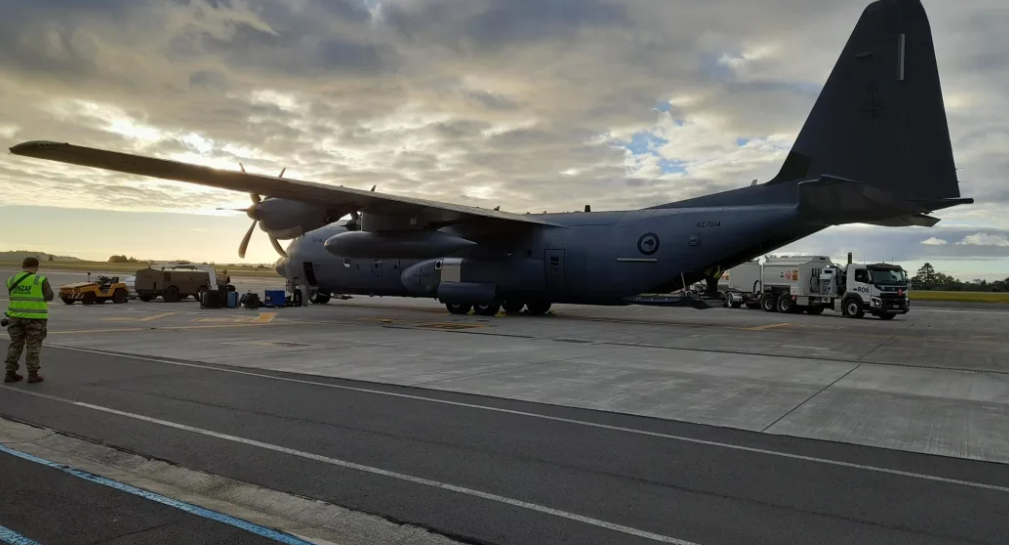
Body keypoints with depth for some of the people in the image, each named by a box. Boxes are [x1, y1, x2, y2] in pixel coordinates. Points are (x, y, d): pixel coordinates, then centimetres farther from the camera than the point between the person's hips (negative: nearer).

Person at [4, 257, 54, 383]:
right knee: (33, 346, 1)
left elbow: (13, 296, 15)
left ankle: (10, 373, 13)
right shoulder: (40, 280, -10)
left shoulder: (12, 280, 4)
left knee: (15, 344, 13)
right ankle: (32, 375, 3)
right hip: (35, 317, -4)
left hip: (16, 315, 4)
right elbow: (49, 296, -2)